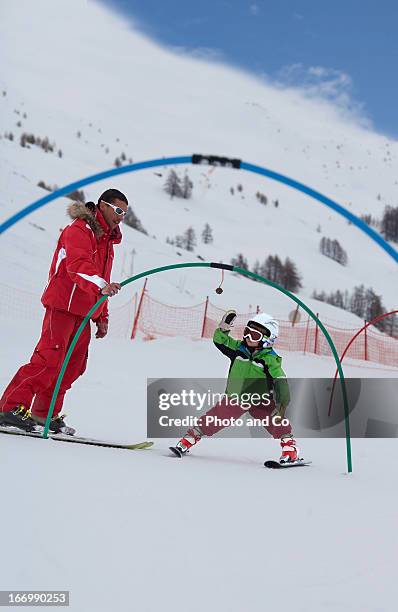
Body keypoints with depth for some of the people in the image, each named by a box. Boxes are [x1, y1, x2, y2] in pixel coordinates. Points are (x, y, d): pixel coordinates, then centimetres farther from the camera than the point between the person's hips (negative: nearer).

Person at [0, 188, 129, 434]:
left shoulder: (107, 240, 21)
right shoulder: (79, 230, -9)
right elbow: (78, 264, -28)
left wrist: (102, 317, 22)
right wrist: (102, 285, -46)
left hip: (84, 312, 9)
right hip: (64, 304, -9)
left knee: (73, 366, 6)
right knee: (49, 358, -16)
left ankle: (44, 414, 14)